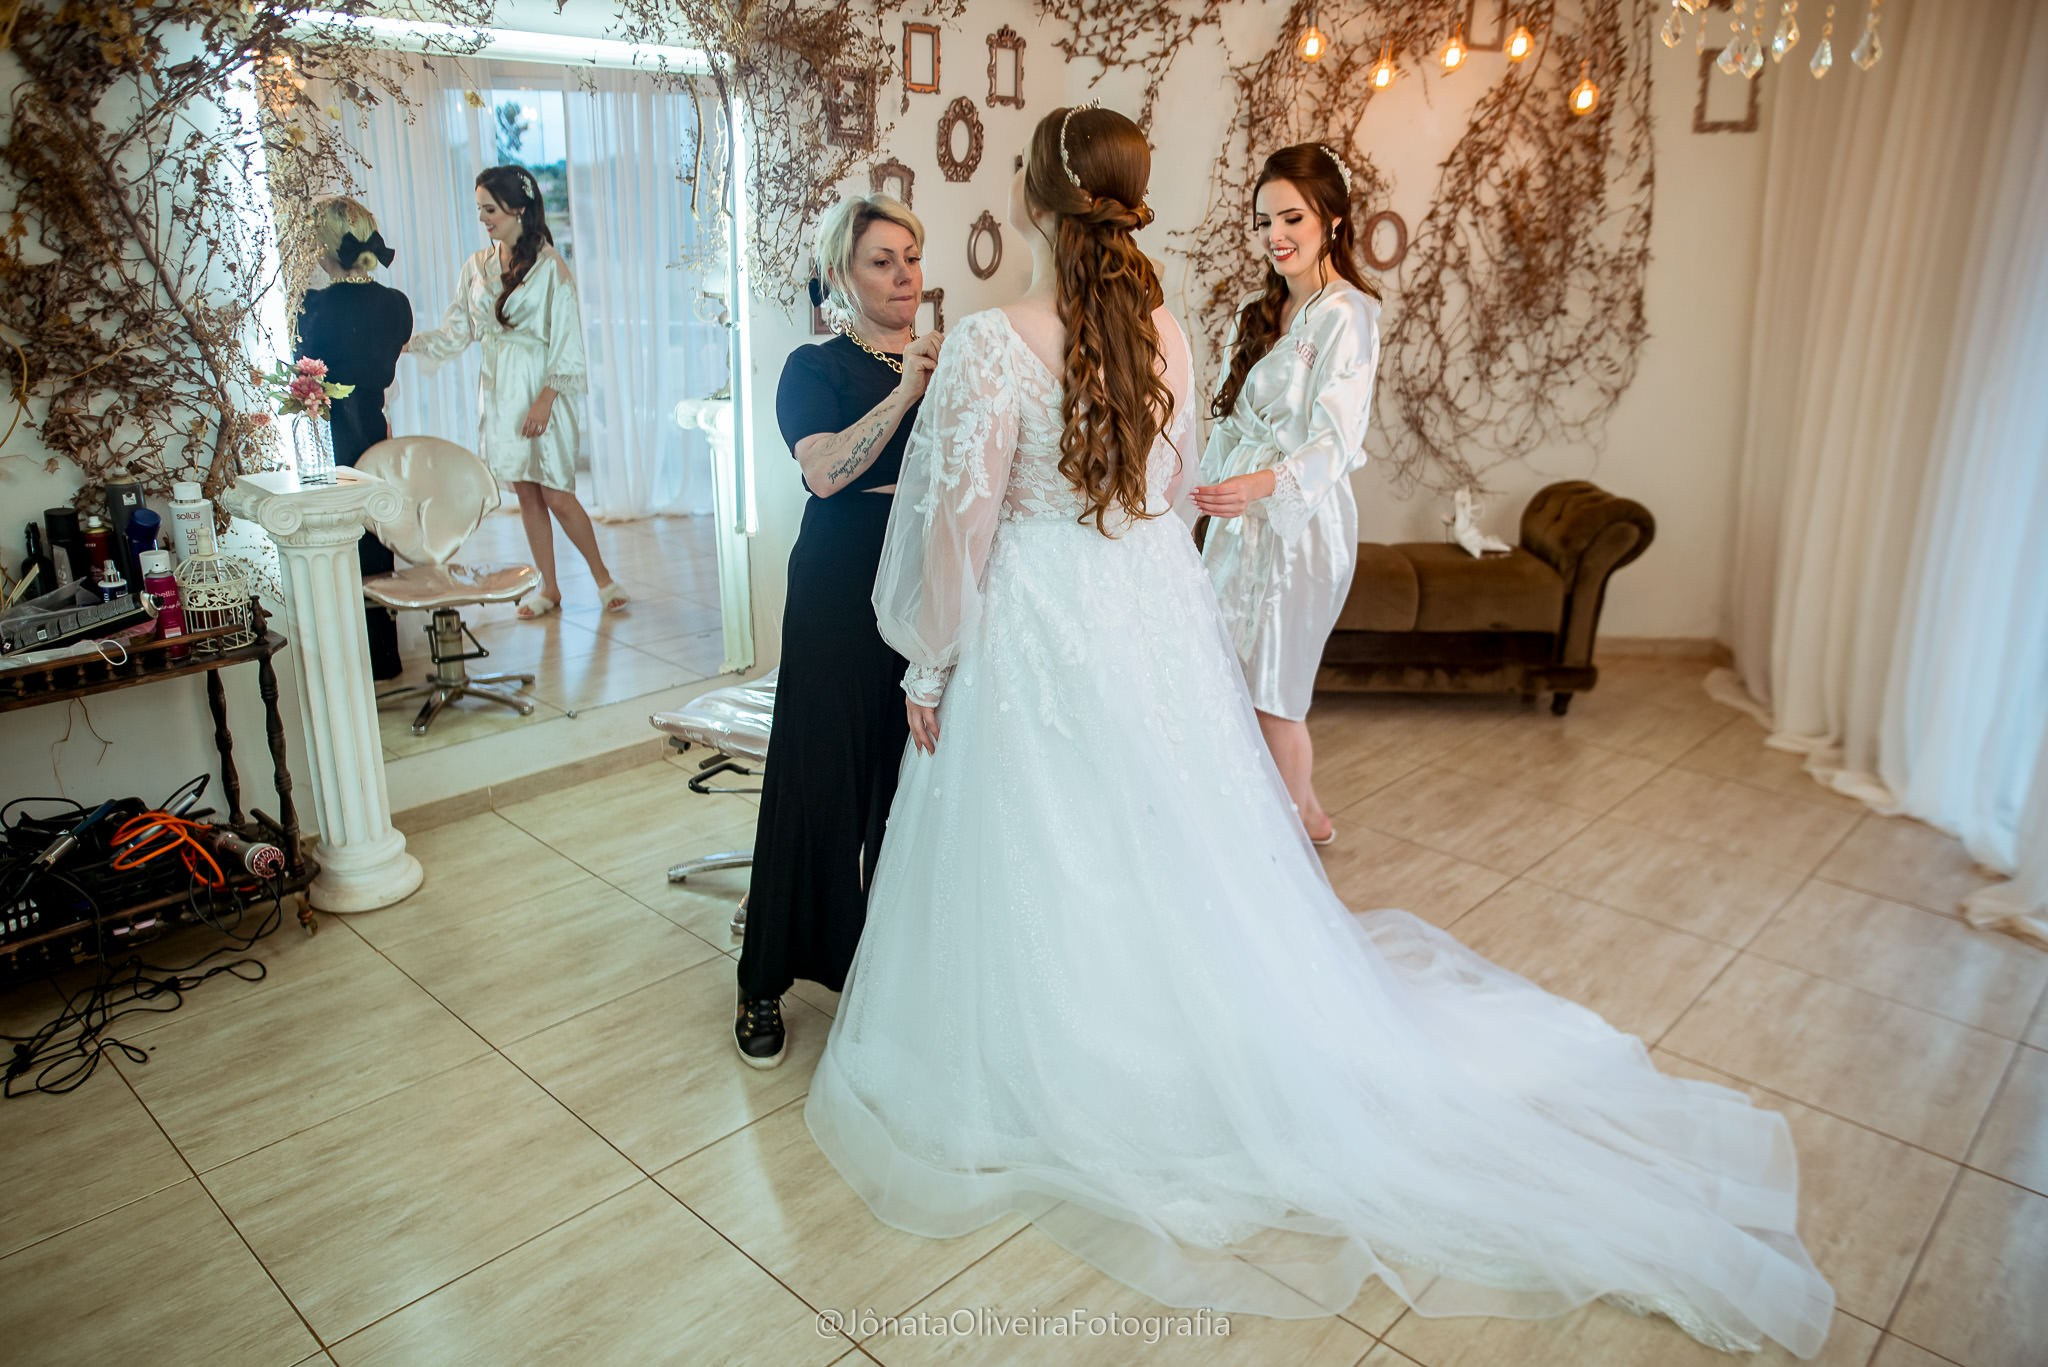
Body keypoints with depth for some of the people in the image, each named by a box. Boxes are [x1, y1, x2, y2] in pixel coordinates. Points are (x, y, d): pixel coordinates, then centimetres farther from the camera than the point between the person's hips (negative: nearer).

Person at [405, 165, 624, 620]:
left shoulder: (549, 265, -8)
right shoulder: (477, 267, 8)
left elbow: (566, 339, -11)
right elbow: (456, 331, 9)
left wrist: (545, 399, -16)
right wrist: (408, 343, -5)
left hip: (541, 394, -5)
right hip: (498, 394, 5)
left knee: (556, 495, -6)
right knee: (525, 493, 8)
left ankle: (603, 578, 11)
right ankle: (548, 587, 18)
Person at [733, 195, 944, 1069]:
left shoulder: (948, 360, 14)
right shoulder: (814, 369, 1)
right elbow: (825, 471, -17)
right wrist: (905, 392, -23)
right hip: (842, 596, -4)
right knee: (822, 777, 0)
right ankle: (766, 985, 13)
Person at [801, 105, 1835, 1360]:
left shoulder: (992, 345, -17)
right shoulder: (1167, 334, 1)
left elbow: (959, 525, -15)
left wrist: (930, 665, -3)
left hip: (1038, 633, -5)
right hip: (1162, 613, 6)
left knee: (1049, 871, 10)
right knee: (1186, 855, 19)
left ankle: (1048, 1082, 29)